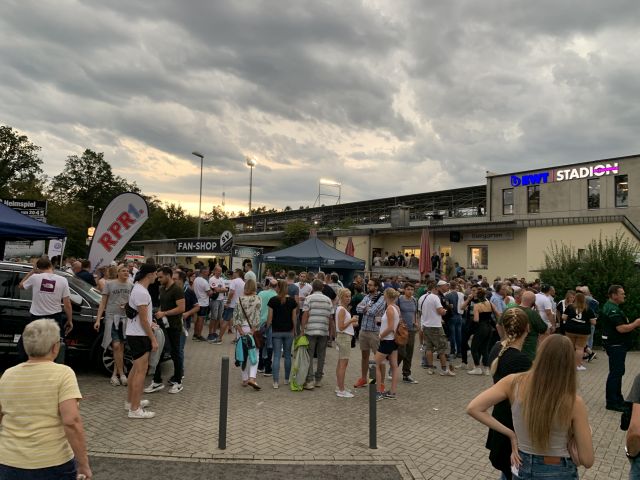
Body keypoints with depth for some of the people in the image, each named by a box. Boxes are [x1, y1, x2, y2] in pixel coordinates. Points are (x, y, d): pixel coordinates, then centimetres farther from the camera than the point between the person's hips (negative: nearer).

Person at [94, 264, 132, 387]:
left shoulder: (131, 286, 7)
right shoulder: (109, 284, 1)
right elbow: (103, 303, 2)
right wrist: (98, 319, -3)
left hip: (125, 318, 3)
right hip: (111, 317, -3)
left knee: (120, 347, 7)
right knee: (116, 346, -10)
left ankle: (115, 374, 17)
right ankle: (121, 374, -1)